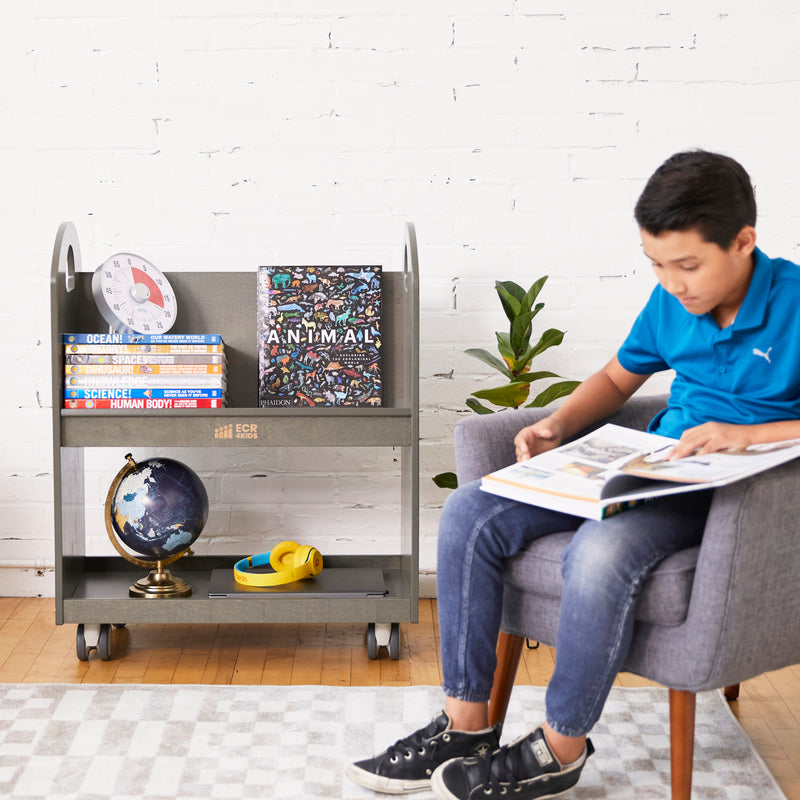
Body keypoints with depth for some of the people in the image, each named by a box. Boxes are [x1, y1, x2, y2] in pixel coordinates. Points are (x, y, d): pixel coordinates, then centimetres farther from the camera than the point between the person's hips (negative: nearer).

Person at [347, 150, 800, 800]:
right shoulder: (671, 303, 8)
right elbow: (617, 379, 23)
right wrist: (559, 424, 4)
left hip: (737, 489, -7)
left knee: (600, 550, -38)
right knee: (469, 514, -10)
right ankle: (466, 727, -4)